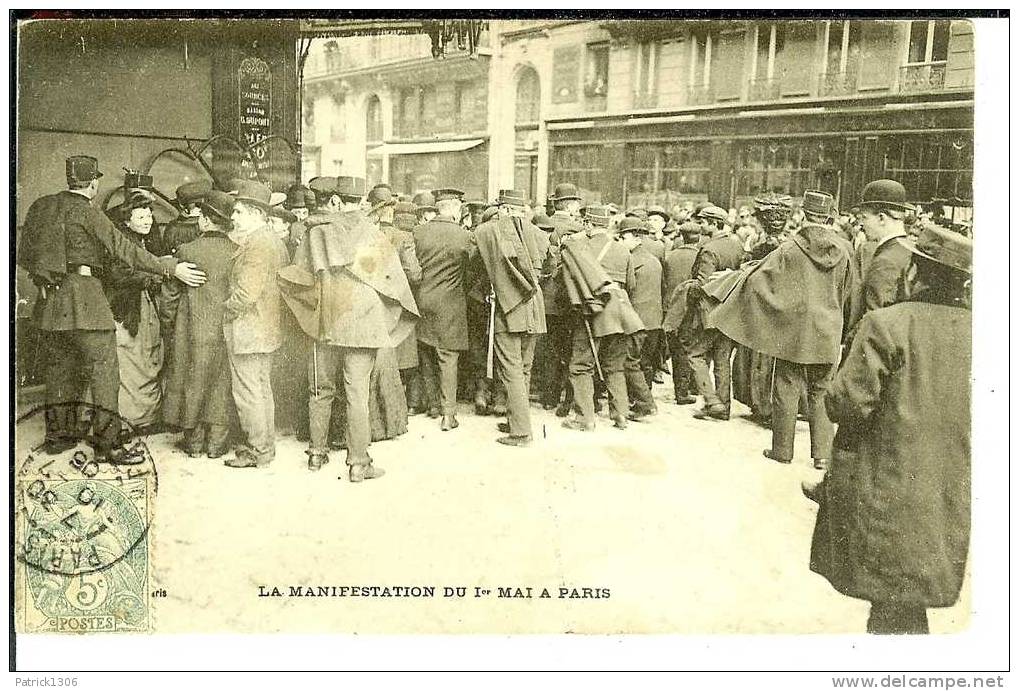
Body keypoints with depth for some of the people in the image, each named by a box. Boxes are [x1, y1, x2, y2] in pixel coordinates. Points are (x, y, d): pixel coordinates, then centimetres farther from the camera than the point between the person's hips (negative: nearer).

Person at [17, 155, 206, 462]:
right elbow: (122, 248, -13)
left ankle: (58, 434, 27)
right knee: (103, 367, -4)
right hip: (83, 292, -8)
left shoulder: (41, 206, 11)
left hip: (50, 298, 8)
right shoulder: (84, 210, -9)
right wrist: (170, 268, -12)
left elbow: (23, 255, 14)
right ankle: (107, 445, -5)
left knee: (59, 366, 17)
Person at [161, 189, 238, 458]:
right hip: (226, 333, 1)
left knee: (192, 384, 12)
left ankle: (194, 441, 21)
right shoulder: (238, 253, -9)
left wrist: (169, 324, 12)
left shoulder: (186, 251, -12)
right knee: (221, 384, 11)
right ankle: (217, 441, 17)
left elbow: (170, 293, -3)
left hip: (192, 333, -1)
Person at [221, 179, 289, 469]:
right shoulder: (275, 241, 13)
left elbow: (246, 293, -24)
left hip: (248, 331, -10)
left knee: (248, 392, -1)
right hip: (267, 330, 10)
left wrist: (226, 311, -9)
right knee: (262, 390, 17)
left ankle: (257, 452, 6)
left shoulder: (257, 244, -18)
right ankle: (265, 445, 26)